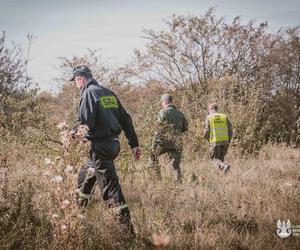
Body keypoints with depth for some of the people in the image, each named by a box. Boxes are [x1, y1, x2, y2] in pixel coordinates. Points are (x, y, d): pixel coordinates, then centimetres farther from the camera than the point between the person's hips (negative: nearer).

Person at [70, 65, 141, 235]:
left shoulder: (89, 93, -10)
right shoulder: (109, 93, 14)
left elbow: (85, 122, -19)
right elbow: (125, 118, 13)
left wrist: (73, 133, 1)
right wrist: (134, 144, 15)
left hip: (100, 146, -9)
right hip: (114, 143, 9)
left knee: (110, 185, -7)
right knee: (85, 175, 25)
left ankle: (127, 226, -8)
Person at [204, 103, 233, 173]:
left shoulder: (209, 118, 2)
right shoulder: (224, 116, 11)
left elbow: (206, 131, -4)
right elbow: (230, 129, 5)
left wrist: (208, 139, 16)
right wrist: (228, 141, 13)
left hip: (215, 141, -4)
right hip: (225, 141, 4)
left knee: (216, 159, 1)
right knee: (220, 158, 18)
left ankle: (224, 166, -28)